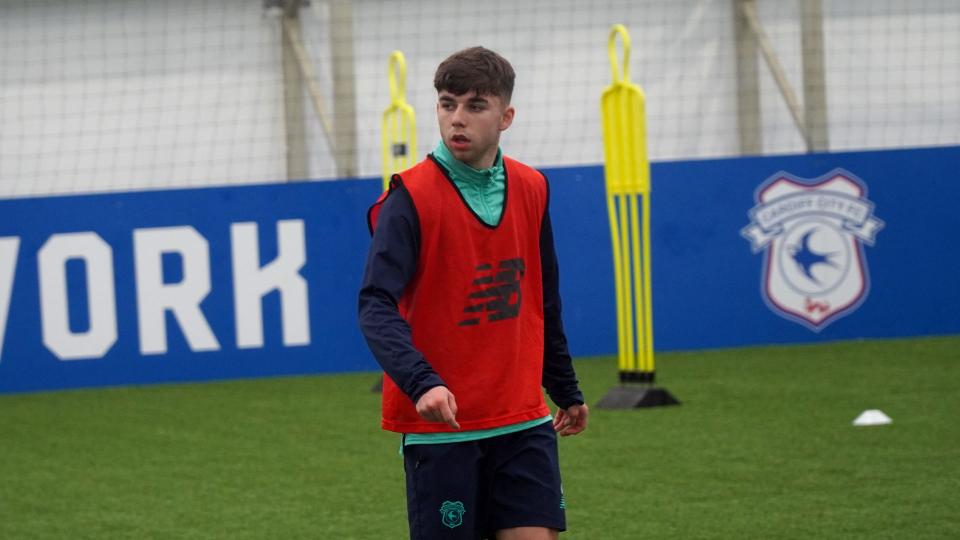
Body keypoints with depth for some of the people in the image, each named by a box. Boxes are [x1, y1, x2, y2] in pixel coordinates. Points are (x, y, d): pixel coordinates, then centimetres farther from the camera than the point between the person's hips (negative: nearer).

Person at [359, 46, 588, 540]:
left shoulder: (530, 190, 6)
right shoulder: (411, 198, -11)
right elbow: (377, 308, -21)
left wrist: (567, 392, 25)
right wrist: (422, 383, -36)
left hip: (522, 423, 4)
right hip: (439, 426, -4)